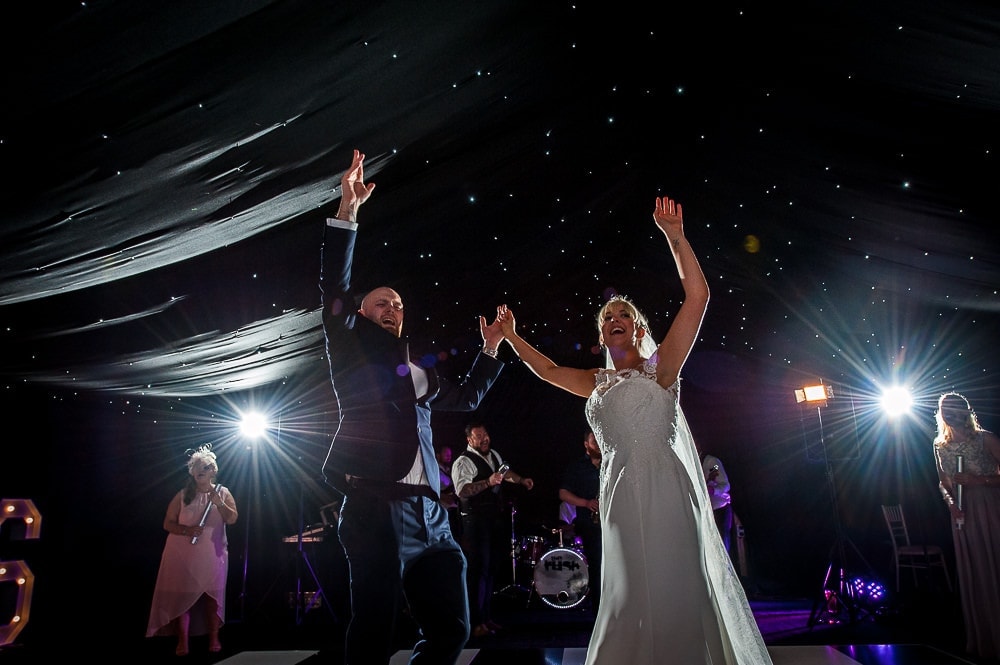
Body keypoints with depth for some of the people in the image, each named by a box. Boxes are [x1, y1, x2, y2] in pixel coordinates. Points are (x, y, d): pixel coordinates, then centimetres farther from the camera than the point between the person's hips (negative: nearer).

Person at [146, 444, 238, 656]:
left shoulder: (222, 492, 3)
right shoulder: (183, 495, 4)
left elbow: (233, 519, -8)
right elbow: (167, 524, 2)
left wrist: (219, 503, -22)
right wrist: (186, 530, -16)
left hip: (212, 554, 0)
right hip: (183, 553, 0)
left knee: (212, 594, 2)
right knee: (182, 594, -1)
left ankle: (213, 639, 11)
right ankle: (182, 641, 7)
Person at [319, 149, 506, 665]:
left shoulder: (421, 375, 26)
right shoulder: (353, 350, 10)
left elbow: (466, 396, 40)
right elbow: (334, 287, -3)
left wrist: (490, 349, 35)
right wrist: (348, 209, -9)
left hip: (429, 516, 7)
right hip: (376, 510, -6)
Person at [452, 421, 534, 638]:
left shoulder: (494, 455, 14)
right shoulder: (463, 462, -13)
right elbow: (462, 490, -29)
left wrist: (521, 480, 35)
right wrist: (488, 482, -36)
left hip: (496, 519, 8)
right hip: (476, 522, -8)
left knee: (492, 568, 12)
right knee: (479, 570, -8)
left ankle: (487, 617, 24)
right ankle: (476, 622, 3)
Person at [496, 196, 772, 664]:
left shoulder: (660, 366, 3)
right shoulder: (597, 384, 18)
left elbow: (697, 296, -5)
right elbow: (548, 370, 30)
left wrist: (674, 236, -7)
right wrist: (512, 336, 30)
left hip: (664, 487, -5)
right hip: (619, 493, 5)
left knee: (676, 587, -2)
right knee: (631, 596, 10)